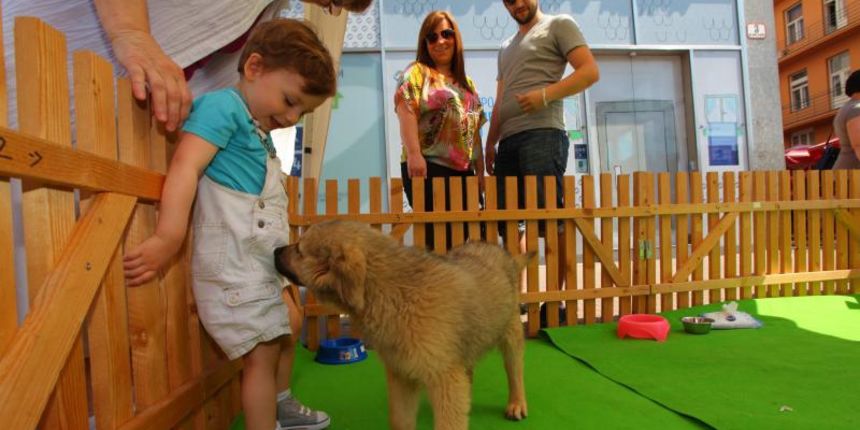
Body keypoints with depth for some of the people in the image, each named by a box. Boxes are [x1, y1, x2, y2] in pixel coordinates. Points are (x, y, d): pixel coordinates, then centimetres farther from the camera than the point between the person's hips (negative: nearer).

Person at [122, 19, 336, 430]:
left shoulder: (259, 131, 16)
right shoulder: (223, 106, -11)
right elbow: (184, 169, -24)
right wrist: (168, 237, -33)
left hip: (261, 264, 10)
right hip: (233, 261, -10)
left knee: (289, 326, 26)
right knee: (262, 353, -2)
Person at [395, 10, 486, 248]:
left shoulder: (466, 82, 22)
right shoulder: (416, 73, 4)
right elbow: (406, 111, -10)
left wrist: (479, 168, 15)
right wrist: (414, 154, -23)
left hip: (464, 171, 7)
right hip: (429, 168, -6)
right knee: (437, 237, -8)